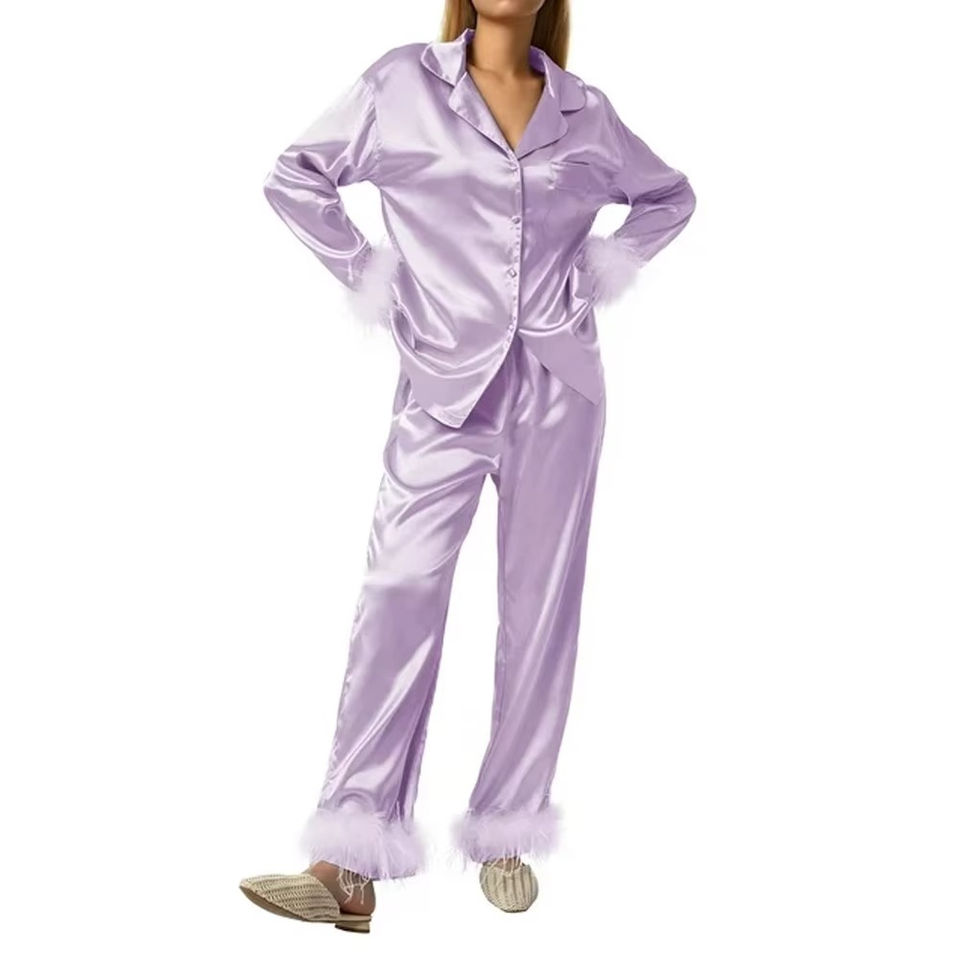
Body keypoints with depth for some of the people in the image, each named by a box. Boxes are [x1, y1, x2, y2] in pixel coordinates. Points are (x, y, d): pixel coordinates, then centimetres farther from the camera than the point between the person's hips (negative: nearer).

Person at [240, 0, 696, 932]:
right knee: (399, 593, -11)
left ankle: (506, 836, 16)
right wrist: (369, 278, 0)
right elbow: (296, 177, 7)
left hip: (560, 384, 3)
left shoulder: (584, 110, 8)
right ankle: (351, 866, -9)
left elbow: (668, 195, 23)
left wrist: (601, 271, 8)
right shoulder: (401, 84, 2)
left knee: (541, 601, 4)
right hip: (446, 385, -2)